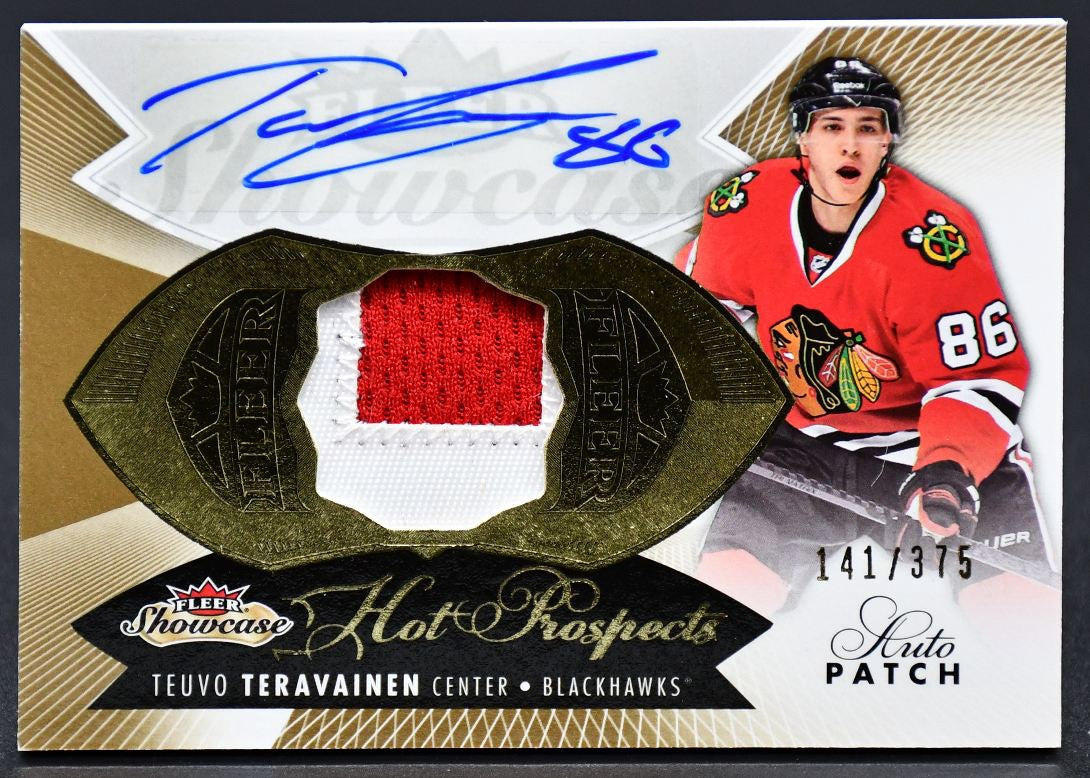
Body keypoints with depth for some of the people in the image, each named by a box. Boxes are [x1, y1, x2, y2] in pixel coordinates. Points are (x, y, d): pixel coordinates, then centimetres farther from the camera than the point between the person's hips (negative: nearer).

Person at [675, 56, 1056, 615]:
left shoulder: (931, 238, -21)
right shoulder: (746, 209, -10)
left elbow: (979, 374, -18)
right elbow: (700, 296, 11)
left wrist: (946, 474, -32)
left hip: (918, 439, -2)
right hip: (802, 442, 3)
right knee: (727, 585, -8)